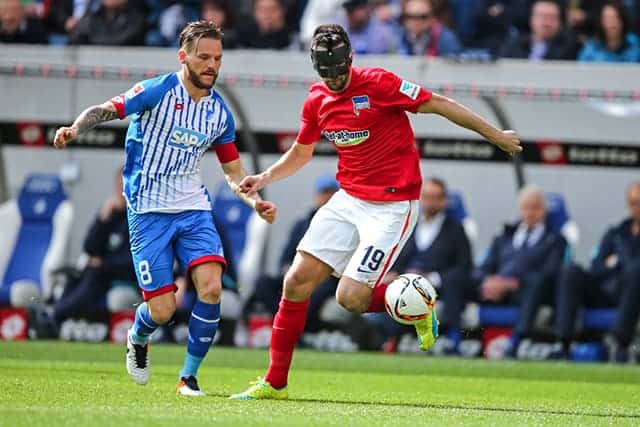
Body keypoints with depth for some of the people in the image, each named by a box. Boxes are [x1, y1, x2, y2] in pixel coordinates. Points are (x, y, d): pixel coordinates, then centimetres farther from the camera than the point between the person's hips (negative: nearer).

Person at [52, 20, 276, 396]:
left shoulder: (220, 113, 7)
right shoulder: (158, 92, -8)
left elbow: (234, 172, 16)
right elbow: (106, 110, -13)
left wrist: (255, 201, -2)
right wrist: (75, 129, -33)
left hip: (194, 209, 4)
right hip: (149, 211, -4)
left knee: (211, 287, -19)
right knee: (162, 311, -7)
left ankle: (189, 375, -2)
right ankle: (138, 340, 32)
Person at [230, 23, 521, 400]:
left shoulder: (378, 84, -15)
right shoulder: (317, 101, 7)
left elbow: (438, 104, -10)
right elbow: (301, 152, 24)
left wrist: (496, 135, -8)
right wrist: (265, 178, 8)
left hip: (392, 206, -6)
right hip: (348, 200, 6)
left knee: (350, 298, -14)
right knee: (297, 281, -3)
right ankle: (275, 382, 9)